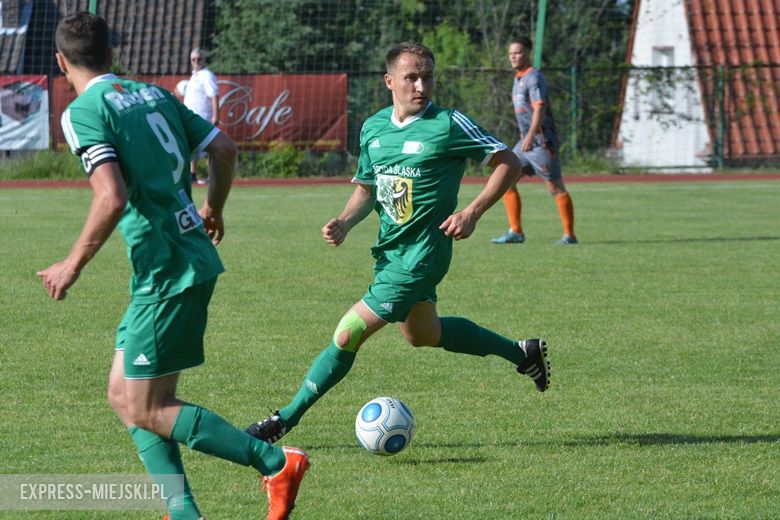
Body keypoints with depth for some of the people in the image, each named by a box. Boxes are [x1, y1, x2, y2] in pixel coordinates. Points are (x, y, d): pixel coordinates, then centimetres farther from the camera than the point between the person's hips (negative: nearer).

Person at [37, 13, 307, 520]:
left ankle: (276, 462, -3)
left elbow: (113, 197, -21)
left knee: (148, 411, -1)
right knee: (124, 395, 15)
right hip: (193, 259, 9)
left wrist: (73, 265, -10)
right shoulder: (154, 94, 13)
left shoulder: (83, 113, -10)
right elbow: (224, 147, 14)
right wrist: (212, 211, 30)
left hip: (167, 273, -9)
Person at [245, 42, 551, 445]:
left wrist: (473, 212, -19)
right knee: (423, 334, 27)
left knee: (348, 333, -10)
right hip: (389, 251, 9)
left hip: (420, 256, -9)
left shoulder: (449, 126, -15)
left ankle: (287, 418, 3)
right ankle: (522, 353, 43)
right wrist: (344, 223, -3)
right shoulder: (373, 128, 4)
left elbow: (508, 163, -10)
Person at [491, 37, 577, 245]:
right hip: (526, 141, 10)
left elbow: (540, 108, -24)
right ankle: (515, 232, 6)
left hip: (541, 140, -10)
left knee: (555, 188, -4)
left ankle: (569, 235, 2)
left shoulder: (533, 78, -13)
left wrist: (530, 136, -33)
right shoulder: (518, 78, 16)